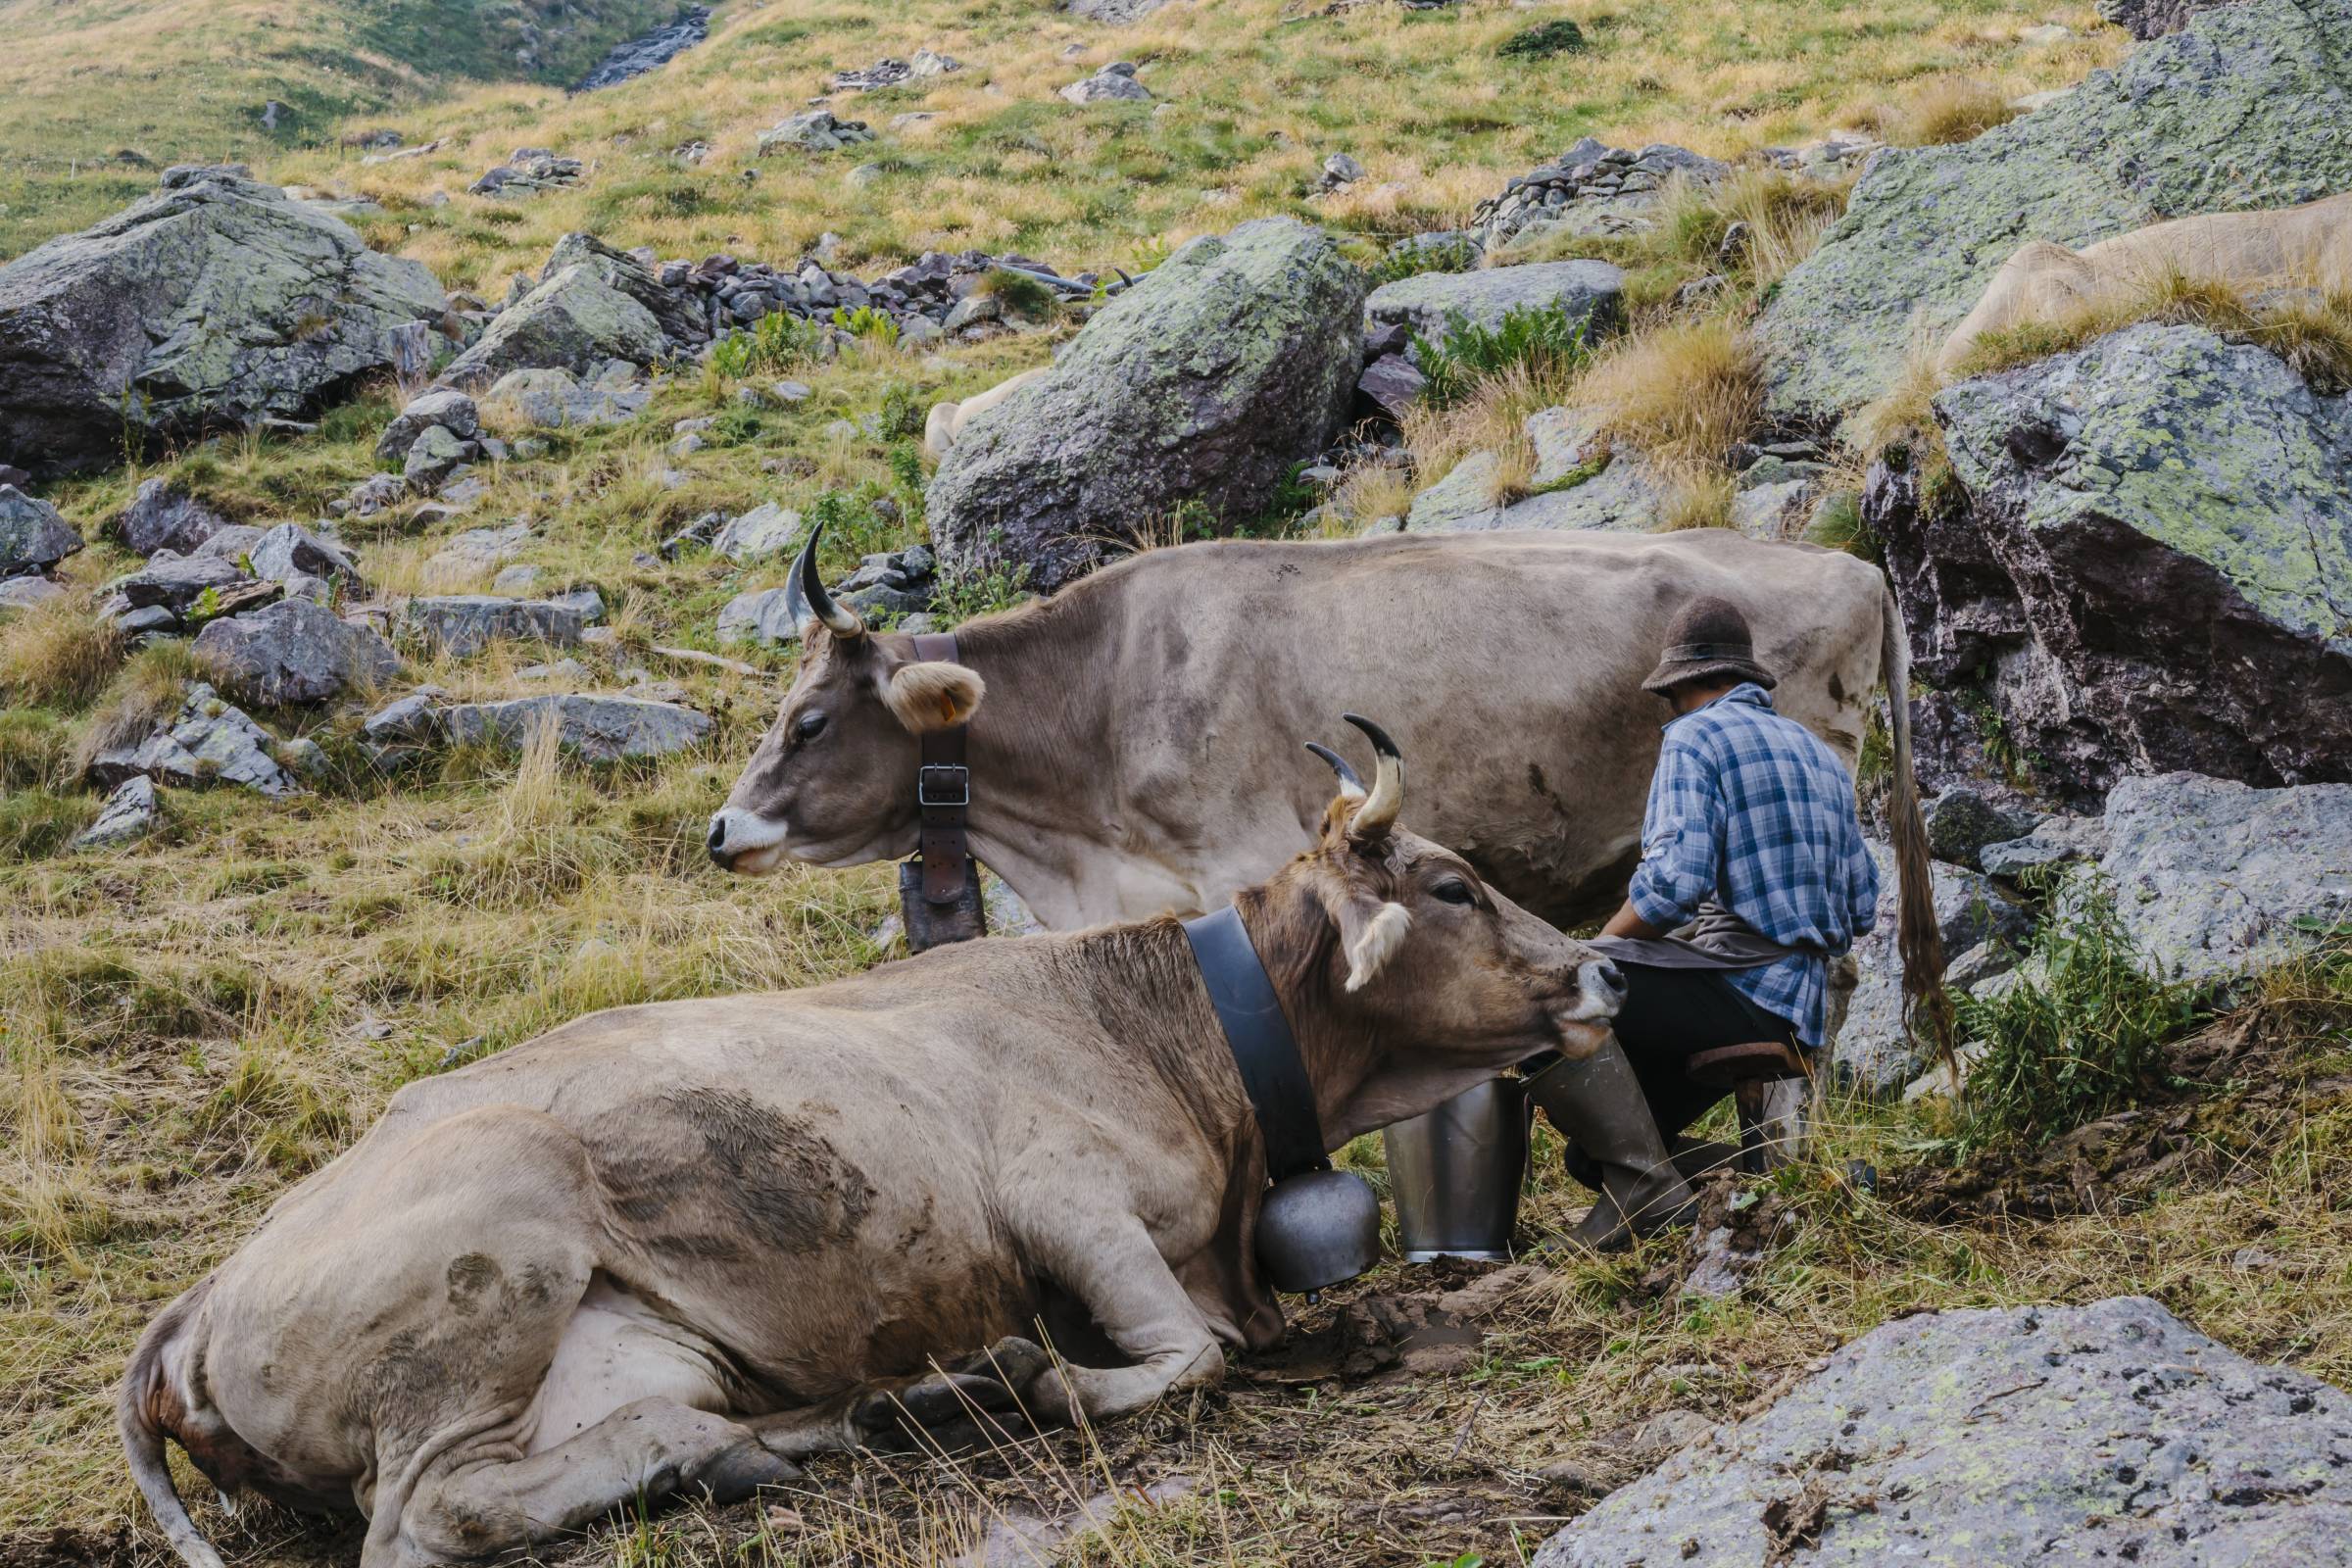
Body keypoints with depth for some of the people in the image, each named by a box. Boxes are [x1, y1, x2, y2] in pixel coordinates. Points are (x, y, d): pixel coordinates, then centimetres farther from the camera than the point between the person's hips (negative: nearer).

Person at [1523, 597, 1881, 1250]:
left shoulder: (1695, 738, -4)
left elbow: (1673, 883, -19)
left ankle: (1645, 1185, -21)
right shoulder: (1821, 754, 22)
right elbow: (1861, 907, 21)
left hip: (1740, 989, -9)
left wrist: (1594, 948, -5)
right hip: (1801, 1011, 9)